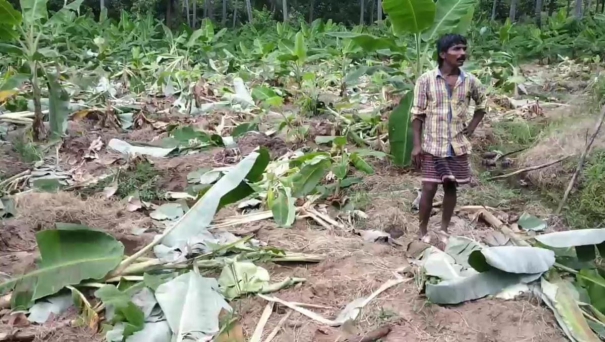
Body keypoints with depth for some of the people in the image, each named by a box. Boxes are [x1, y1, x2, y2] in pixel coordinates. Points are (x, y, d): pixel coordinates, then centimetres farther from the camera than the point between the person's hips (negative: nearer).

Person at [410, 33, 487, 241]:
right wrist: (417, 144, -10)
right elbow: (417, 114, -6)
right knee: (429, 189, -1)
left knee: (451, 187, 11)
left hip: (458, 146, 3)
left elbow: (481, 105, 18)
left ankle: (444, 230, 25)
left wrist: (472, 127, 5)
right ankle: (423, 231, 15)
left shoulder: (470, 82, -1)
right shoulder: (426, 80, -9)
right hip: (432, 146, -3)